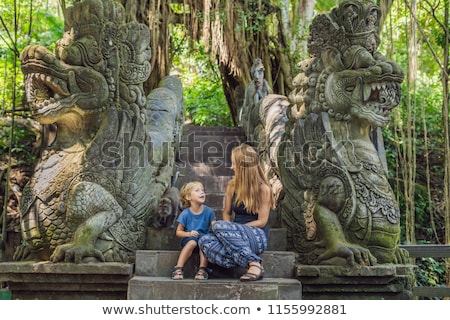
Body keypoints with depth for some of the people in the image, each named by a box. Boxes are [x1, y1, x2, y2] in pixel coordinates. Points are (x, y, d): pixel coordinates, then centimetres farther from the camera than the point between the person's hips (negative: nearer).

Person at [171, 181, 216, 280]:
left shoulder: (208, 211, -3)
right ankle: (178, 268, -30)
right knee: (192, 242, -35)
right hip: (189, 239, -1)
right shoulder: (185, 214, -7)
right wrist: (189, 233, -21)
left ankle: (203, 269, -29)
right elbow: (178, 232, -2)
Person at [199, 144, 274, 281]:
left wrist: (234, 228, -13)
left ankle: (254, 264, -31)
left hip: (257, 236, -5)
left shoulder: (263, 189, -6)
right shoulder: (232, 185, 9)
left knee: (218, 226, -31)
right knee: (204, 241, -25)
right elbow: (226, 213, 14)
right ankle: (250, 263, -34)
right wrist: (230, 231, -8)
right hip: (238, 236, 5)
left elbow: (262, 221, -7)